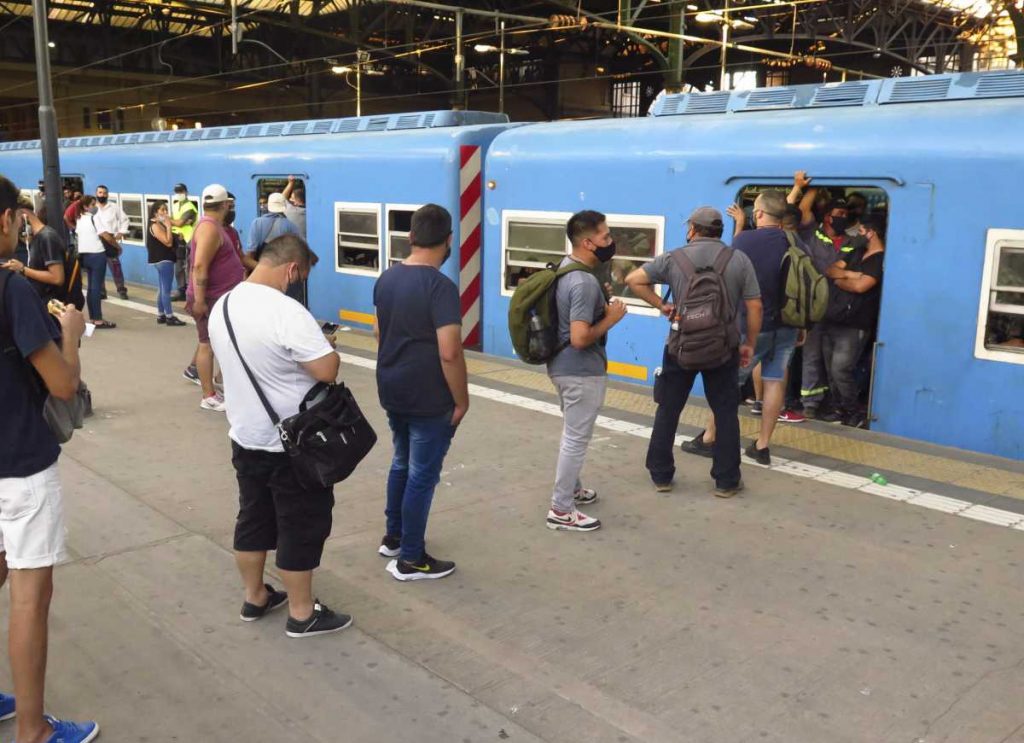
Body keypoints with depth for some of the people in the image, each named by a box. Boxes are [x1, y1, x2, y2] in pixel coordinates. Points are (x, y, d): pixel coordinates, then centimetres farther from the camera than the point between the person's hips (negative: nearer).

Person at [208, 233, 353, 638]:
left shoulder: (223, 306, 2)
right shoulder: (286, 312, -26)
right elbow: (328, 370, -26)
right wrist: (323, 345, -6)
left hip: (245, 436, 8)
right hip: (293, 444, -8)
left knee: (253, 517, 20)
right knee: (301, 526, 6)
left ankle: (255, 597, 35)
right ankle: (302, 614, 18)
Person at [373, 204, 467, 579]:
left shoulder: (386, 279, 4)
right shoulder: (440, 286, -21)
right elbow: (449, 353, -26)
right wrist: (461, 401, -14)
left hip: (392, 391, 8)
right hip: (429, 399, -8)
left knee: (402, 463, 23)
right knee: (422, 475, 4)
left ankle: (393, 536, 36)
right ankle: (410, 559, 13)